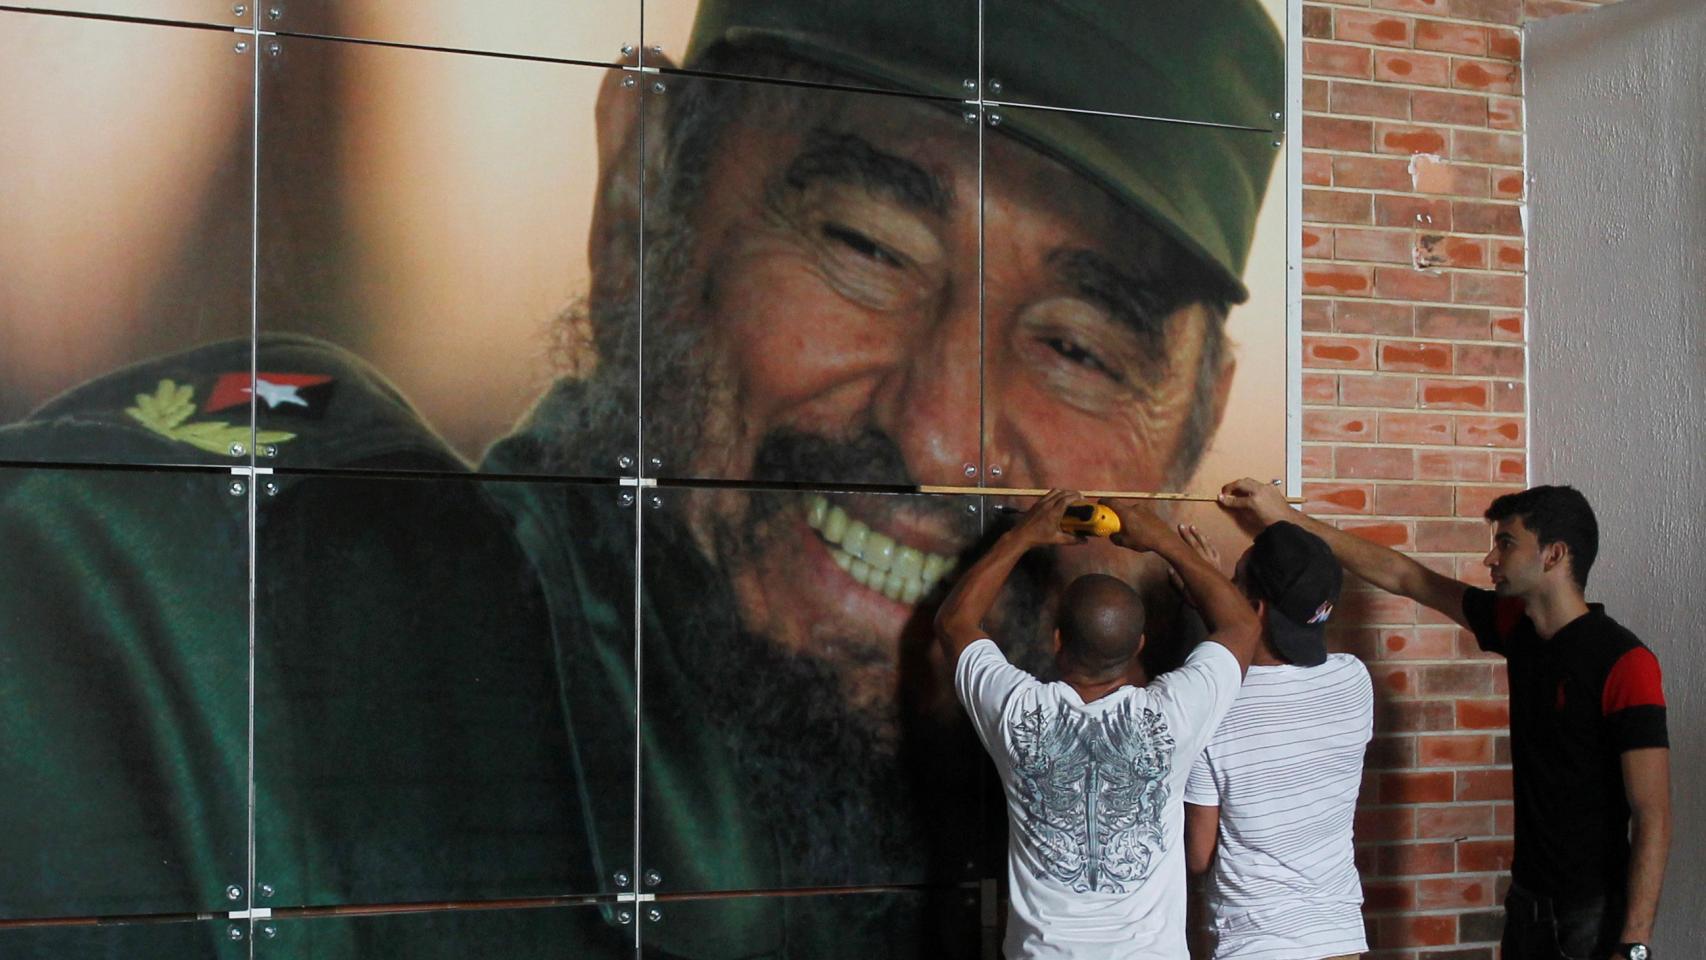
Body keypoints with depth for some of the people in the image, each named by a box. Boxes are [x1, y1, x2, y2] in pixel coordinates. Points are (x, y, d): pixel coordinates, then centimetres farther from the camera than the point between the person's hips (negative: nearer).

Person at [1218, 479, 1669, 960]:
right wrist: (1286, 517, 14)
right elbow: (1401, 576, 12)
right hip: (1529, 900, 7)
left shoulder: (1624, 662, -17)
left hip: (1596, 914, -7)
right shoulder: (1519, 628, 4)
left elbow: (1652, 816, -19)